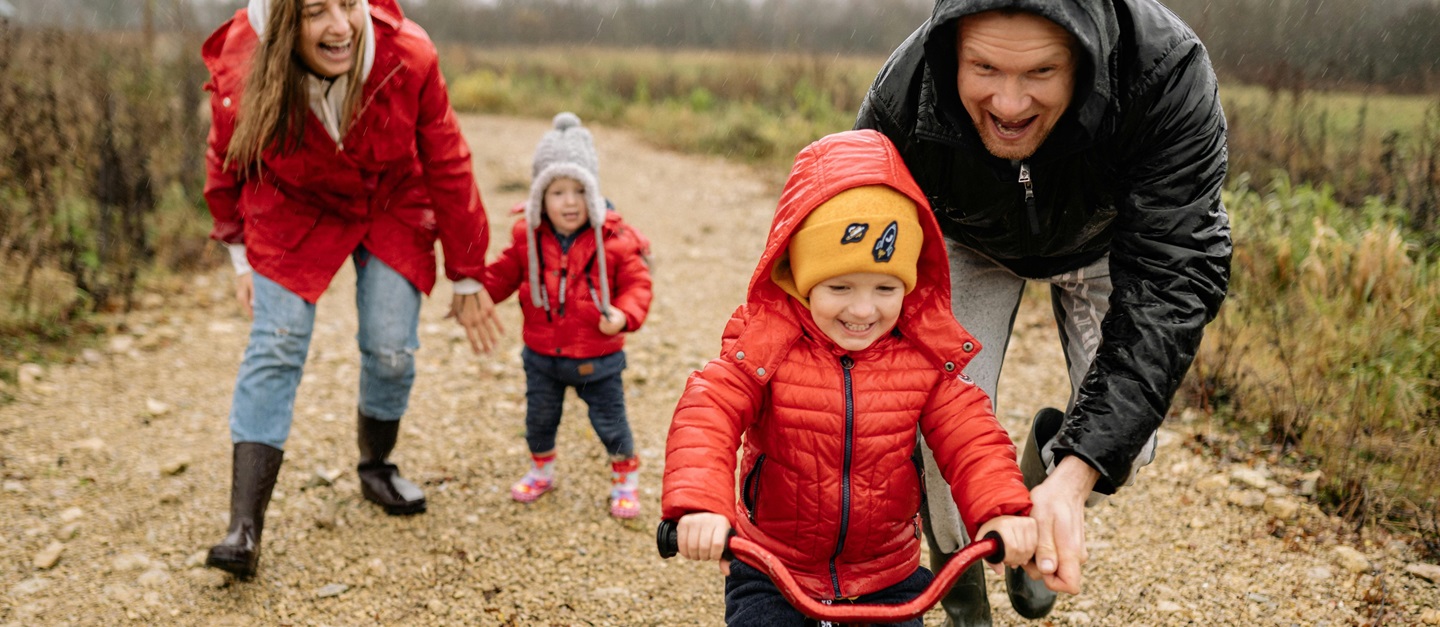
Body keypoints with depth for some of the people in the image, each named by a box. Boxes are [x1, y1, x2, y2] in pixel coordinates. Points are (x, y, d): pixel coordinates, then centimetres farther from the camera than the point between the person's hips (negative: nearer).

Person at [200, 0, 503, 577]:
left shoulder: (408, 57, -29)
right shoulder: (242, 72, -28)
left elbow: (448, 168, -16)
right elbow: (226, 163, -5)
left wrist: (467, 278, -9)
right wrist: (240, 254, 4)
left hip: (392, 206, 1)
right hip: (295, 211, 0)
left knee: (391, 349, -5)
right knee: (275, 347, -12)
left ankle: (376, 468, 26)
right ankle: (245, 527, -10)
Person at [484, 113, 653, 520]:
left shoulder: (615, 240, -15)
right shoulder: (528, 238, -6)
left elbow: (637, 285, -12)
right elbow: (504, 275, 5)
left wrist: (623, 315, -29)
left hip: (598, 358, -3)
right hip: (542, 356, 3)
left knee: (610, 421, 9)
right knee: (539, 417, 20)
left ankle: (626, 478, 33)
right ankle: (541, 470, 45)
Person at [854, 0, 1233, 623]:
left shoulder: (1169, 74, -41)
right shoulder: (899, 103, -37)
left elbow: (1169, 284, -41)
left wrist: (1075, 476, -49)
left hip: (1106, 239, 0)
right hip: (971, 243, 0)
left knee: (1124, 443, -10)